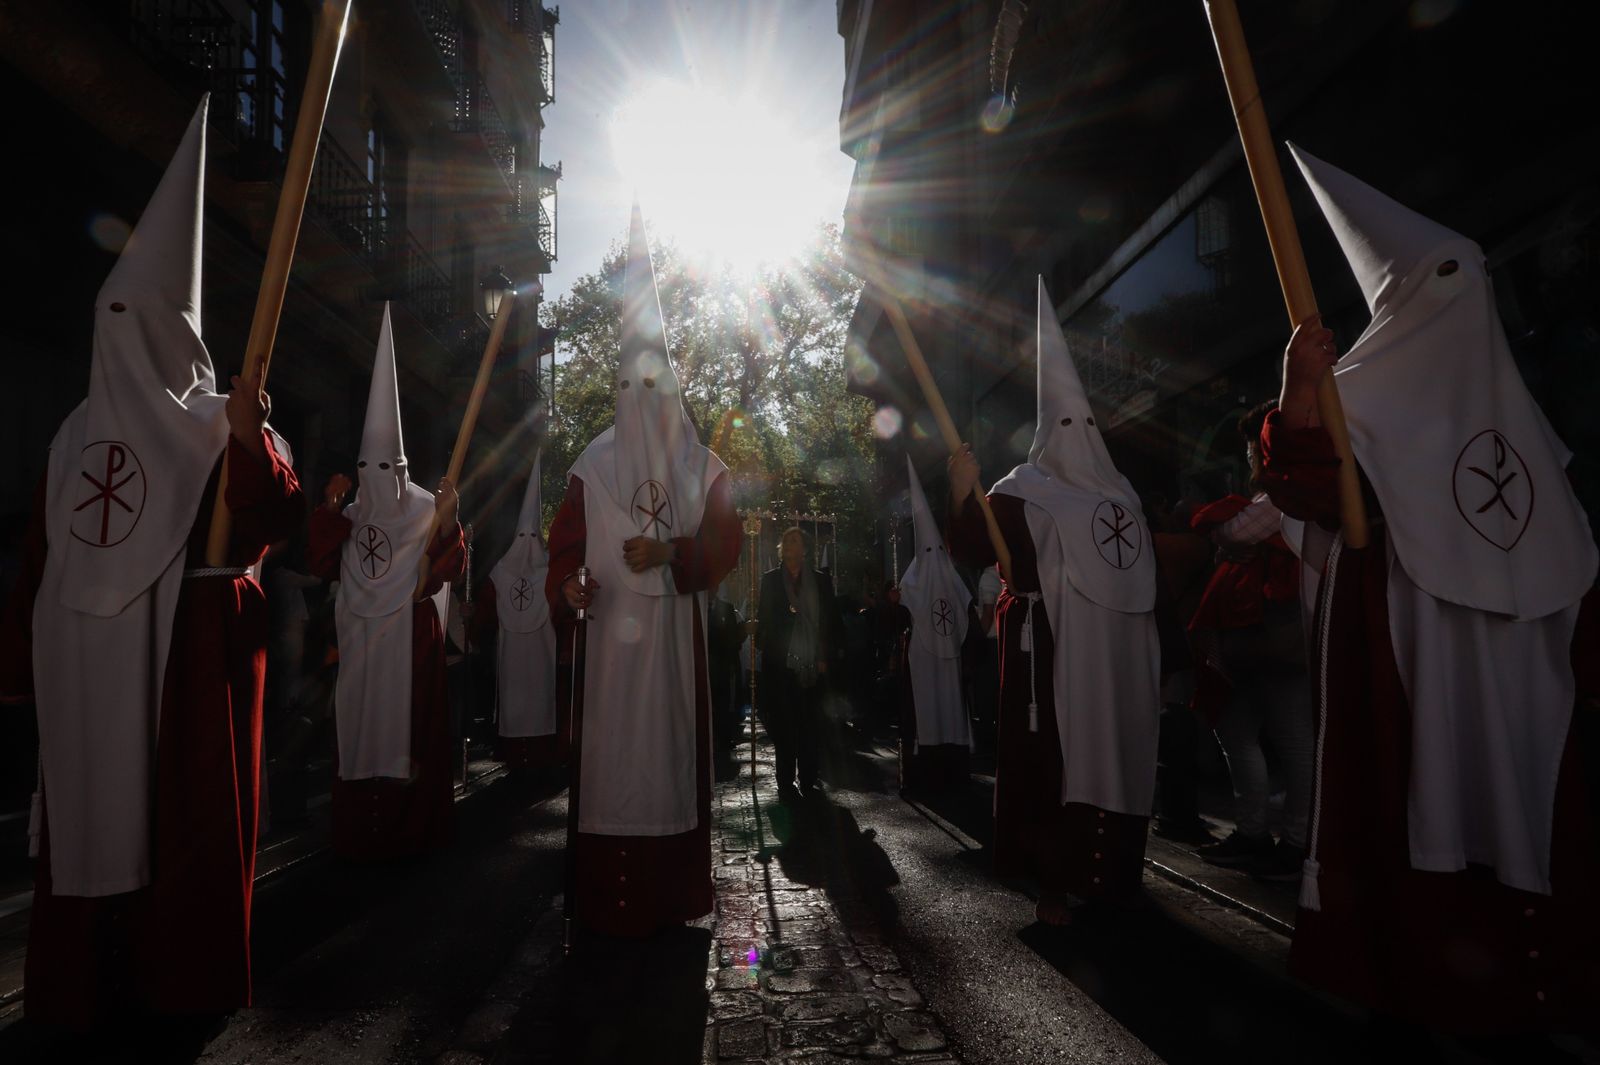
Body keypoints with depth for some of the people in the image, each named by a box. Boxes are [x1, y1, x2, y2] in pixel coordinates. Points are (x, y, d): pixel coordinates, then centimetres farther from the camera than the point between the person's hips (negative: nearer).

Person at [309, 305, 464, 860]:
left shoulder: (425, 509, -1)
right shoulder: (351, 514, 13)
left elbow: (448, 571, -10)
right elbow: (322, 565, 3)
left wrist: (447, 521, -24)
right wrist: (329, 509, -3)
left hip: (411, 631, -4)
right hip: (361, 633, 4)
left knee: (409, 721, -3)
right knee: (360, 723, 6)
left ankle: (410, 829, 5)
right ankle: (360, 831, 15)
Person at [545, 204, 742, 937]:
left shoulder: (701, 466, 7)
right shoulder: (593, 465, 4)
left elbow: (726, 546, 1)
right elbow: (565, 546, 0)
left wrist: (669, 553, -15)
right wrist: (568, 587, -20)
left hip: (675, 630, 1)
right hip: (612, 630, -1)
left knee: (672, 745, 4)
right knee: (614, 751, -1)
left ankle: (673, 895, 16)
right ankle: (611, 901, 9)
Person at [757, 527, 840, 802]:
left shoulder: (820, 580, 10)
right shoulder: (770, 579, 8)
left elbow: (830, 621, 9)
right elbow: (763, 619, 7)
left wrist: (825, 657, 2)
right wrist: (764, 649, -4)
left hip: (812, 664, 1)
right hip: (780, 665, -1)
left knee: (811, 724, 2)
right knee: (783, 725, -1)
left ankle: (808, 780, 12)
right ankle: (785, 784, 6)